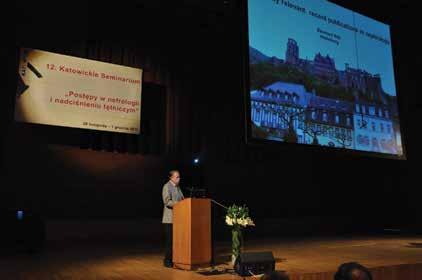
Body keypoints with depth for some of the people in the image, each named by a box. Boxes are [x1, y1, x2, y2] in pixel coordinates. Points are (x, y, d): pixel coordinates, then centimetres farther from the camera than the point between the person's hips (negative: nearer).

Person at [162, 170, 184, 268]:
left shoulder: (178, 187, 16)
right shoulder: (166, 187, -8)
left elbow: (182, 199, 17)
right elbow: (167, 201, -18)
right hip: (170, 218, -7)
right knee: (170, 240, -3)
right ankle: (167, 260, 6)